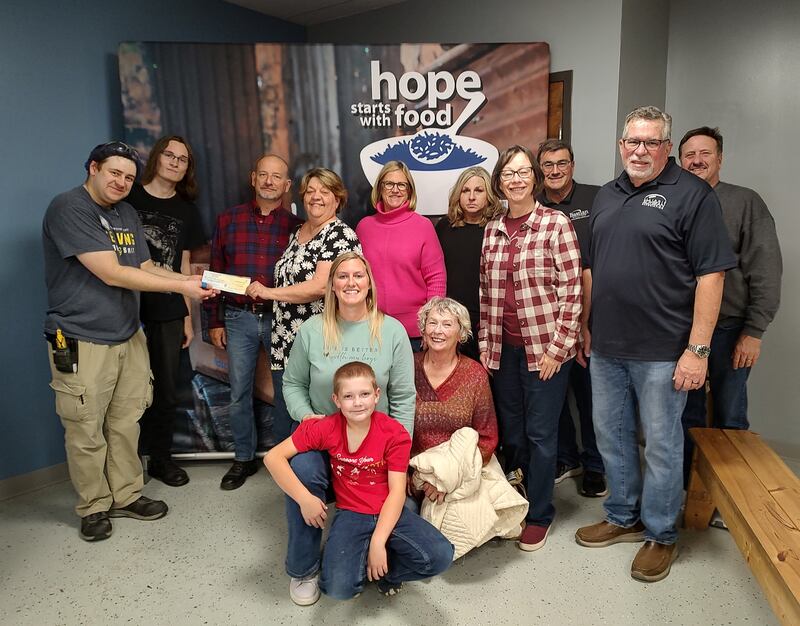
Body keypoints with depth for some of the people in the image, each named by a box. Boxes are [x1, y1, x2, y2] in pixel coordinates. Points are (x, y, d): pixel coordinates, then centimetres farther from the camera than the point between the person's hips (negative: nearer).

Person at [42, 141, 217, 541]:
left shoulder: (127, 214, 13)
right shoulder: (68, 208, -14)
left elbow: (145, 268, 13)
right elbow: (111, 273, -20)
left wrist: (191, 280, -5)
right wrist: (181, 287, -19)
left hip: (128, 336, 7)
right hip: (81, 342, -7)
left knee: (126, 423, 13)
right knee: (87, 432, 5)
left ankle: (126, 496, 28)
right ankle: (94, 507, 22)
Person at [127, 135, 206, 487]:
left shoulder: (186, 210, 11)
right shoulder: (128, 197, -1)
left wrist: (187, 316, 11)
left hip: (168, 313, 4)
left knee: (166, 389, 10)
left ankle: (160, 458, 25)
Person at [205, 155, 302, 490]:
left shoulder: (295, 226, 1)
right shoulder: (228, 219, 5)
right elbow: (215, 272, 7)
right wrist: (215, 321, 5)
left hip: (281, 319, -1)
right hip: (238, 318, 1)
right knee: (239, 394, 9)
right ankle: (243, 459, 26)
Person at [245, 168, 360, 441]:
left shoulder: (340, 235, -10)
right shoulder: (297, 234, 17)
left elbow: (321, 285, -20)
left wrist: (269, 292, -14)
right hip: (285, 346, 8)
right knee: (283, 425, 14)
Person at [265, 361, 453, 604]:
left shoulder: (394, 433, -11)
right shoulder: (325, 429, -9)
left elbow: (397, 491, -13)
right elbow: (273, 457, -10)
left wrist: (377, 541, -22)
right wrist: (304, 498, -19)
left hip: (389, 512, 1)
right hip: (350, 514, 0)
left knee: (441, 556, -21)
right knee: (338, 588, -25)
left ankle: (384, 570, 7)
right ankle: (361, 562, 11)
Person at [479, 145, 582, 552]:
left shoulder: (557, 224, -7)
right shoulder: (492, 230, 8)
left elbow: (572, 289, -9)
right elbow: (486, 292, 11)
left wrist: (559, 345, -13)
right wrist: (485, 343, 8)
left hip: (544, 347, -4)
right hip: (503, 348, 5)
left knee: (540, 434, 6)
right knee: (510, 431, 15)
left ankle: (539, 515, 24)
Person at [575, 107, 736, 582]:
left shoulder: (692, 195, -8)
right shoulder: (607, 195, 13)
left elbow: (711, 274, -13)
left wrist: (698, 349, -17)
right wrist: (585, 325, 15)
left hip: (661, 351, -6)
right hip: (606, 347, 6)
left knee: (661, 444, 7)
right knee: (612, 436, 16)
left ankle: (660, 534, 26)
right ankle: (623, 518, 35)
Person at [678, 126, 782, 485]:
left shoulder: (746, 203, -2)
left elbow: (766, 272, -6)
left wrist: (753, 332, -10)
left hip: (729, 331, -2)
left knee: (729, 420, 9)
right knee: (687, 417, 12)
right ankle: (688, 488, 28)